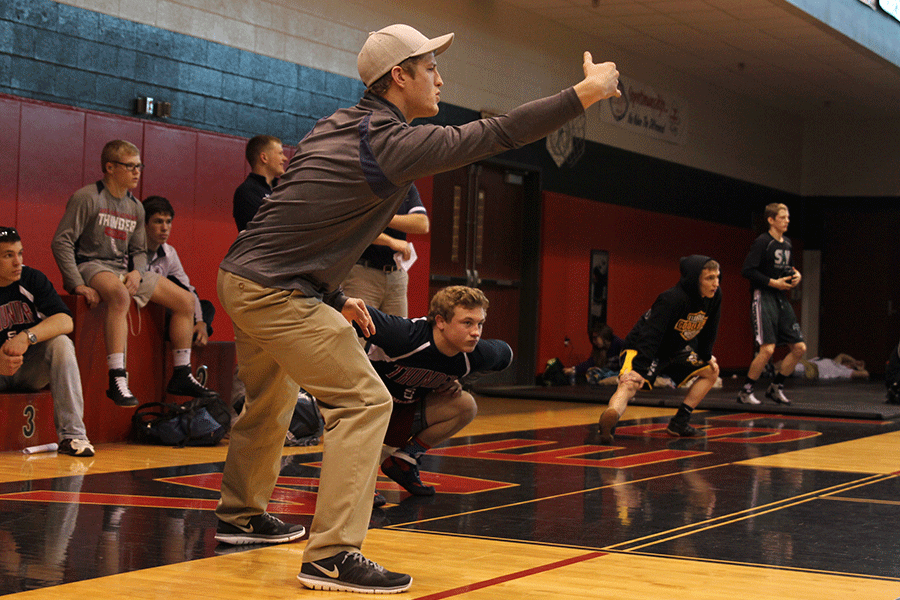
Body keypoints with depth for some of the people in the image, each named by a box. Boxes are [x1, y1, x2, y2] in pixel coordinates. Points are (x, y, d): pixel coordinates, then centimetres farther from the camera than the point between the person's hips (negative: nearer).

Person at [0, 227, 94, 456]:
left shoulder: (32, 279, -7)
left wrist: (27, 337, -36)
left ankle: (72, 435, -28)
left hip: (32, 371, 1)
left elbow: (66, 321, -18)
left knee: (61, 343, -27)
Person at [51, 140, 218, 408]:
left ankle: (181, 376, 7)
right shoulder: (87, 198, -8)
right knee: (120, 295, -42)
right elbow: (61, 242, -12)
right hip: (91, 265, -8)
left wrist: (137, 272, -6)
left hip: (124, 270, 8)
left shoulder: (135, 208, 14)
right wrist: (77, 285, -21)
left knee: (185, 300, -1)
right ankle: (117, 379, -45)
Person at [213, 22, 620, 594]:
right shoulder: (395, 143, -16)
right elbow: (496, 134, -17)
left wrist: (335, 298, 21)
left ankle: (241, 515, 44)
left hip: (240, 278, 10)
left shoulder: (335, 127, 12)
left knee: (271, 402, 27)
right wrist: (583, 94, -10)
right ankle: (332, 555, -12)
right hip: (275, 291, -10)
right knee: (364, 401, -10)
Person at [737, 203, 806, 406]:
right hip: (764, 297, -8)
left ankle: (775, 387, 17)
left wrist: (795, 275, 7)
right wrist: (773, 282, -18)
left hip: (781, 298, 8)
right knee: (767, 349, -16)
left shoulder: (787, 244, 14)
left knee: (799, 348, 3)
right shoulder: (763, 242, -10)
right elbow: (747, 270, -16)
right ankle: (745, 392, -2)